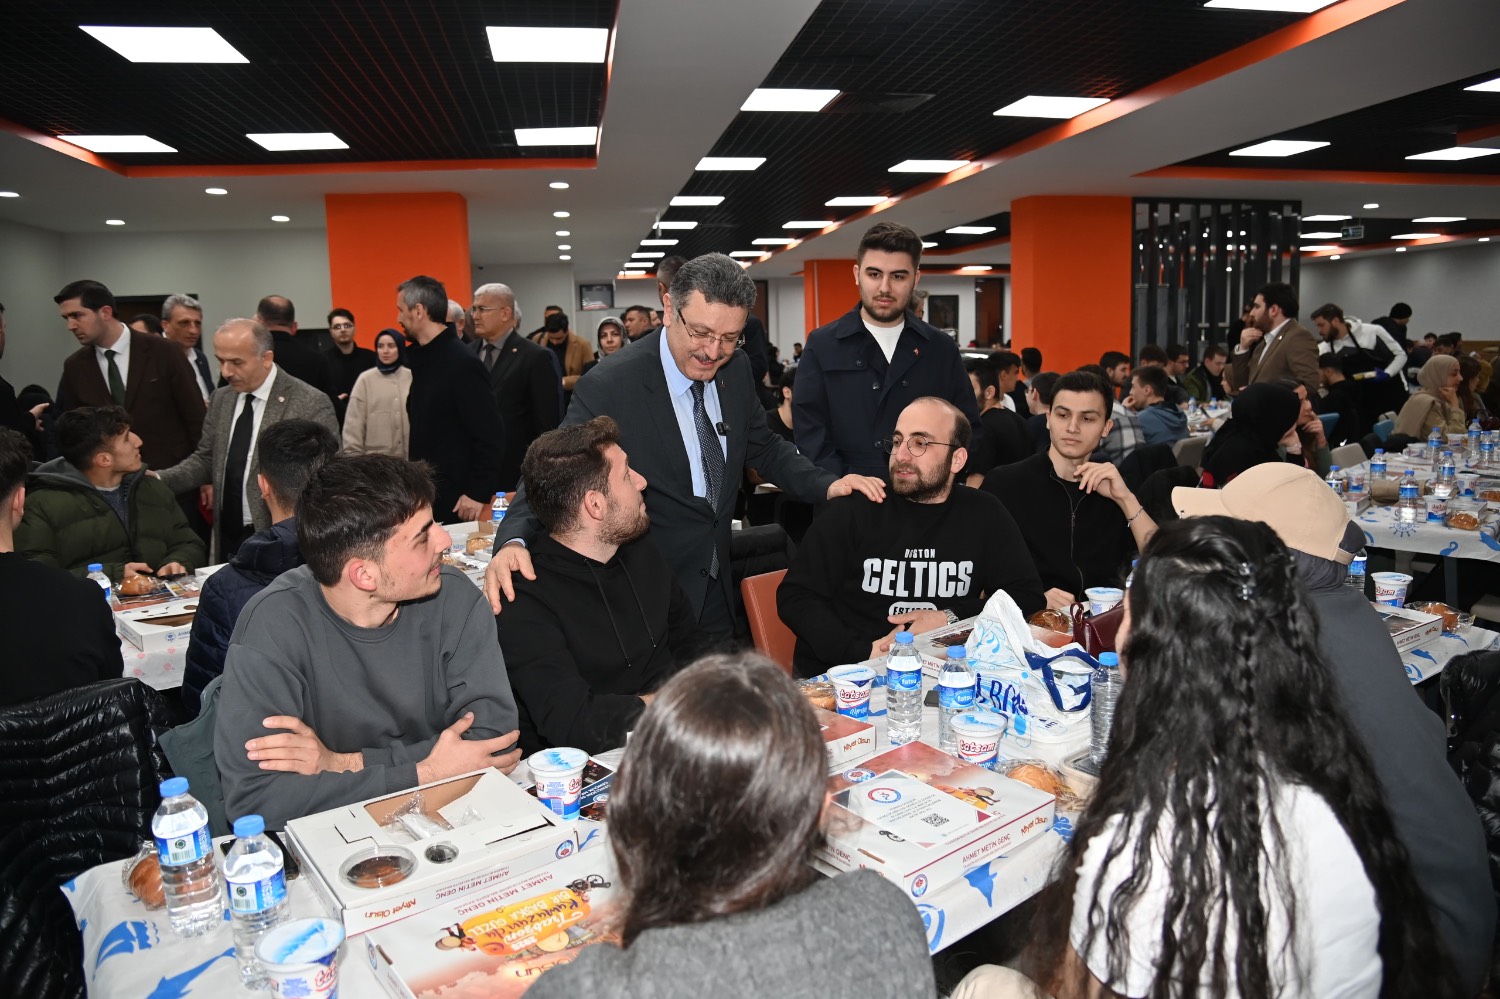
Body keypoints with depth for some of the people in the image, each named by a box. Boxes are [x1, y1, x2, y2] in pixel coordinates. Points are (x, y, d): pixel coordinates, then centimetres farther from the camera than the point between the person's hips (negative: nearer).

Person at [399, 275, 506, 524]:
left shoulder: (462, 363, -17)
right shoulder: (424, 358, 9)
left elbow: (491, 436, -19)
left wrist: (479, 493, -18)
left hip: (456, 498, -8)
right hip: (427, 493, 8)